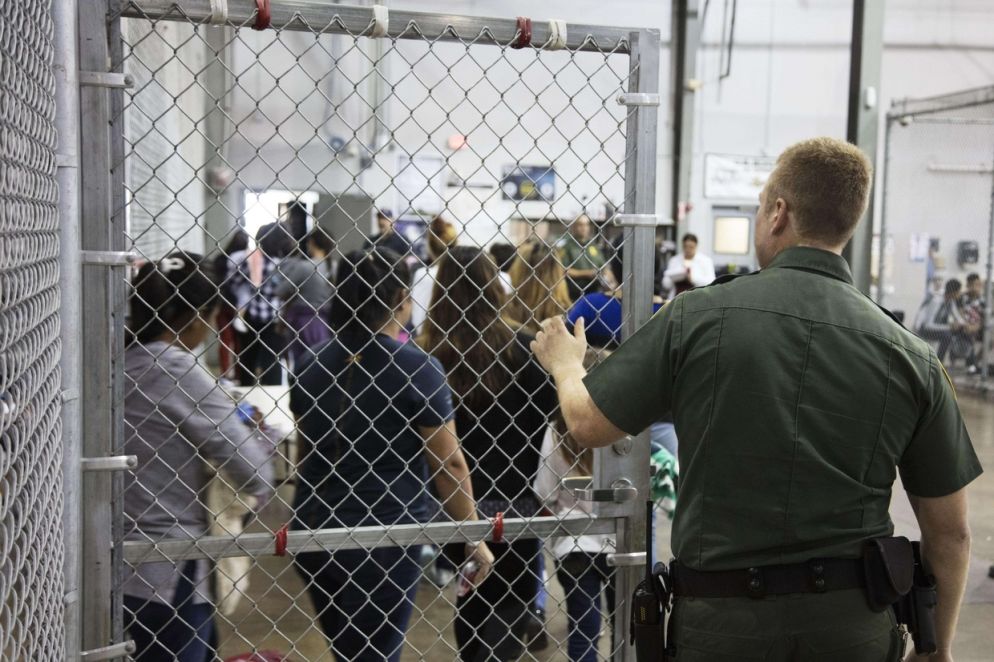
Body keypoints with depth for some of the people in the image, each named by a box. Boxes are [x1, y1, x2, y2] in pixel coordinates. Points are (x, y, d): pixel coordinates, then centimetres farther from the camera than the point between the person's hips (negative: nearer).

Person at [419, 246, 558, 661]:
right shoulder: (521, 347, -7)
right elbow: (548, 418, -5)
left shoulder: (428, 355, -8)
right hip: (511, 499, -1)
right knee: (516, 597, 12)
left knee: (473, 595, 18)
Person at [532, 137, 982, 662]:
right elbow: (949, 532, 0)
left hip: (721, 617, -2)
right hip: (856, 619, 2)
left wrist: (564, 362, 21)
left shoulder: (697, 318, -11)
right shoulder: (911, 357, -6)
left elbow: (588, 425, -1)